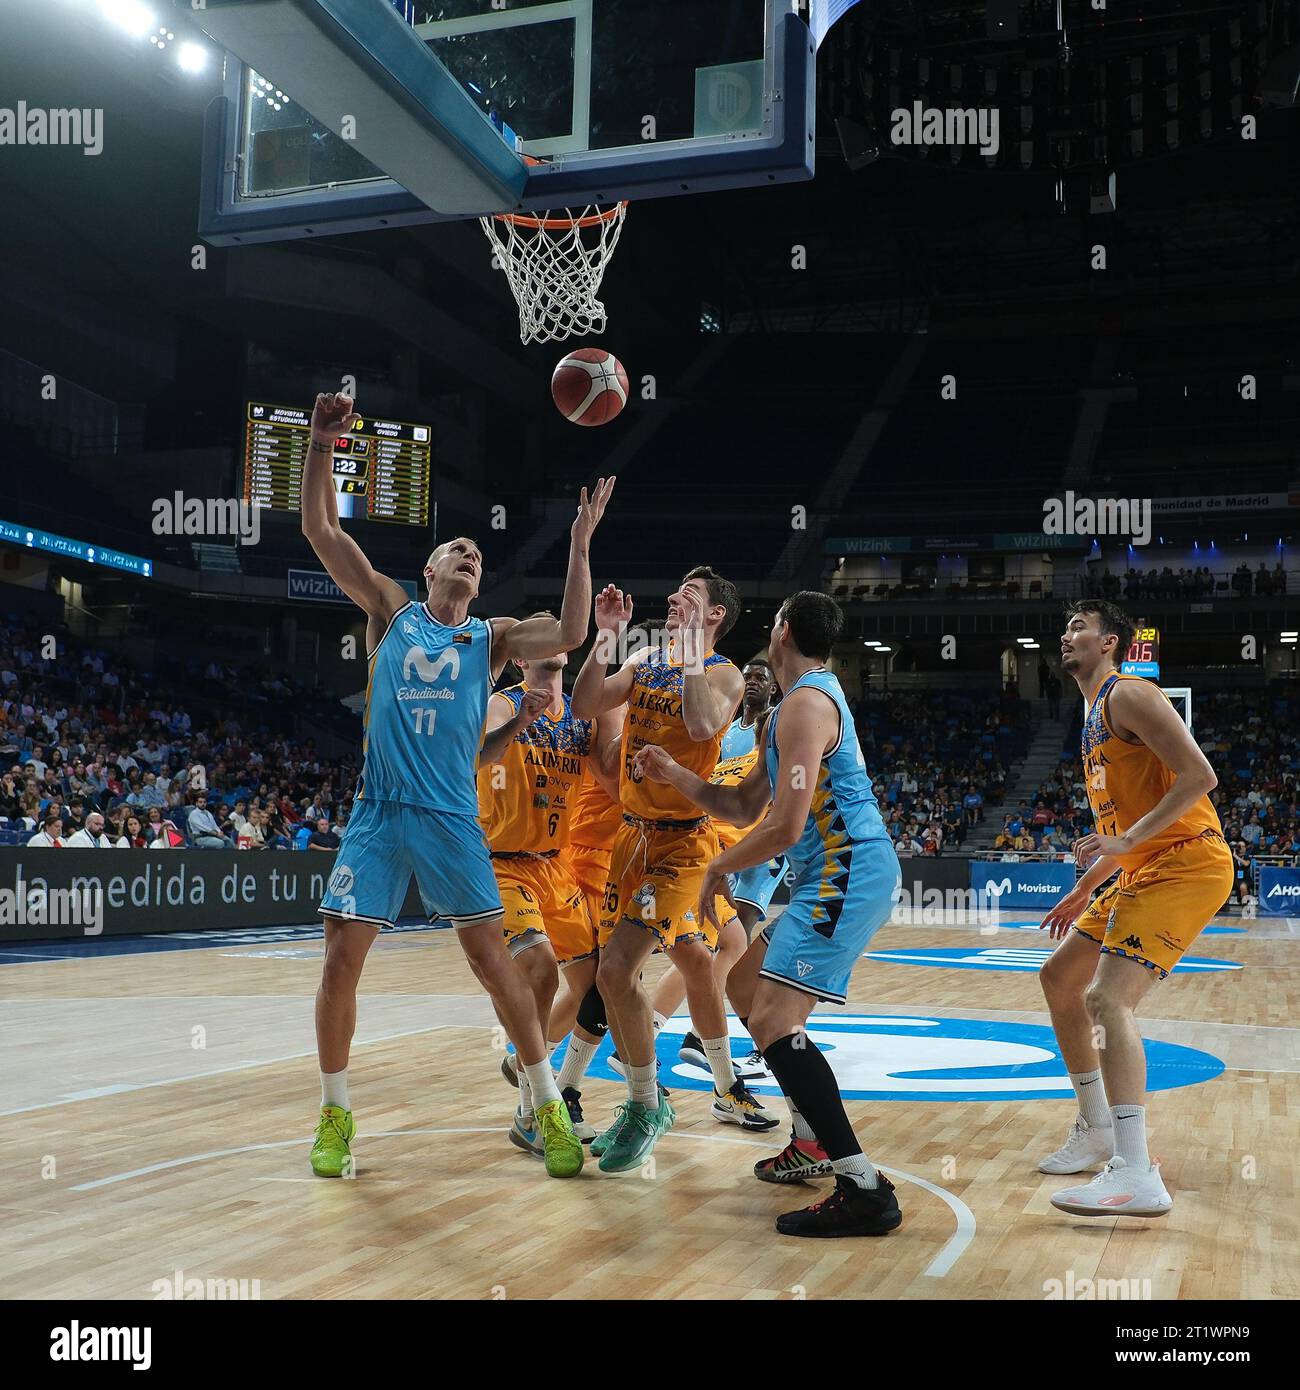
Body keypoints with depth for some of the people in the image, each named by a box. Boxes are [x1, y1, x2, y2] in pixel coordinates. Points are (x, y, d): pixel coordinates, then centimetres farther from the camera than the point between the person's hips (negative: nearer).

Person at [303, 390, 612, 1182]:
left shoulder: (492, 639, 9)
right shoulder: (391, 612, 9)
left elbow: (570, 636, -8)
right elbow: (321, 529, 3)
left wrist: (580, 545, -12)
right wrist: (322, 445, -6)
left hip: (452, 820, -1)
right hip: (379, 814, 1)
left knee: (493, 959, -3)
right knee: (342, 959, -2)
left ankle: (549, 1106, 8)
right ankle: (336, 1112, 17)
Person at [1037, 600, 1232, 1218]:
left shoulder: (1128, 695, -9)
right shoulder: (1094, 716, 21)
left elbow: (1199, 776, -20)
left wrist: (1128, 841, -24)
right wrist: (1083, 892, 25)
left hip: (1185, 863, -11)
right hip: (1144, 869, 11)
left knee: (1108, 998, -23)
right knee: (1059, 978, 16)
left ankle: (1137, 1176, -26)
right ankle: (1097, 1131, 25)